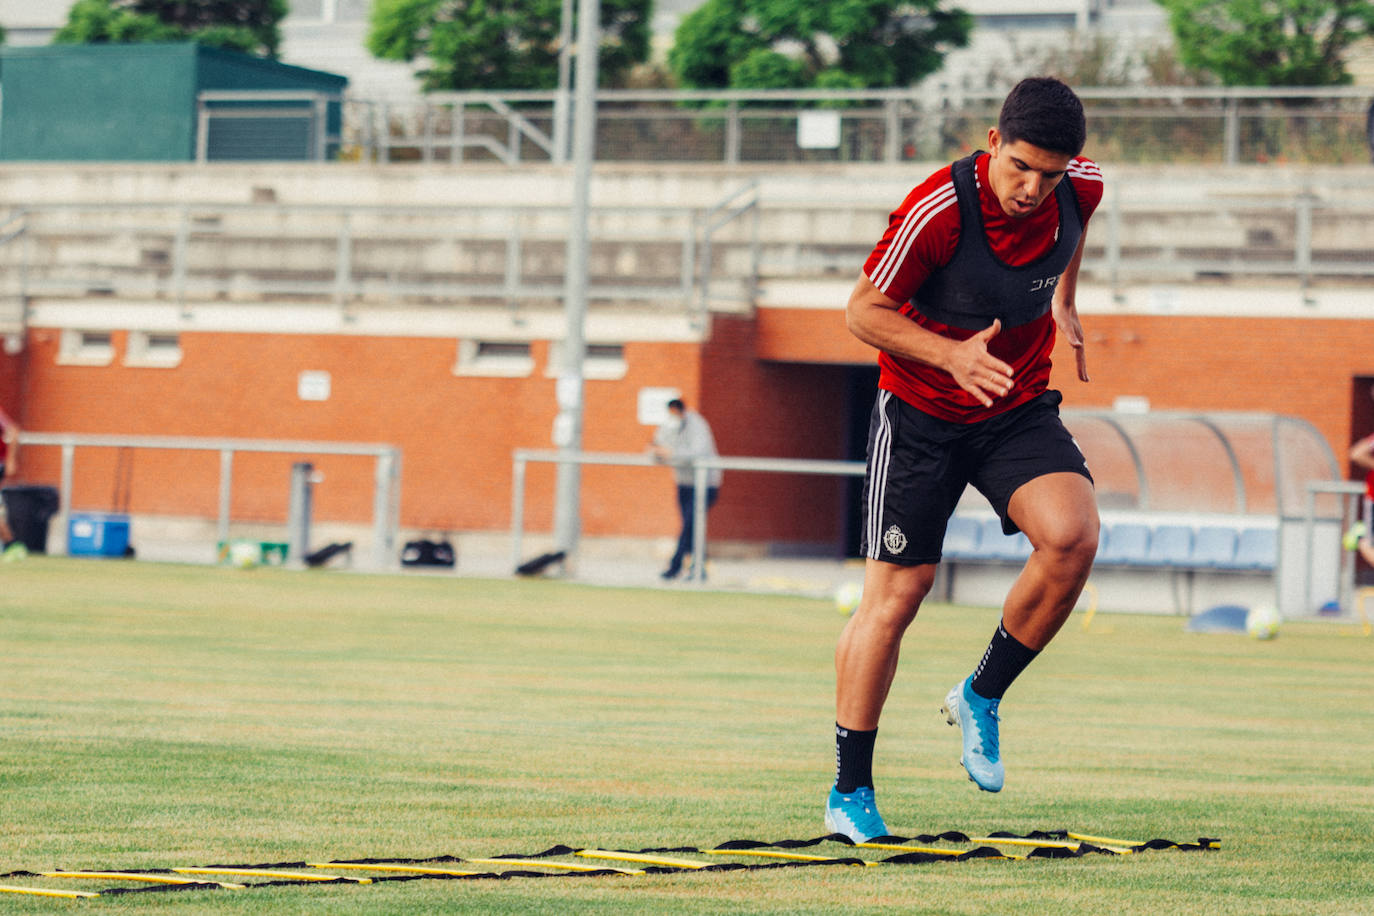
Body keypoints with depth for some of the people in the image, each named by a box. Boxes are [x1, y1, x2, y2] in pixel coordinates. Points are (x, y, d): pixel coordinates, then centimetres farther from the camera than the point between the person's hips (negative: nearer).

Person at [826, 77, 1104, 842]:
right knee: (895, 595, -2)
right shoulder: (936, 211, -26)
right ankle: (851, 794, 12)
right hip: (920, 416, -3)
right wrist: (951, 354, -29)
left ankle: (982, 697, -1)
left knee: (1073, 536, -24)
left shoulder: (1082, 188, -12)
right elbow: (864, 312, -16)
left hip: (1020, 408, 3)